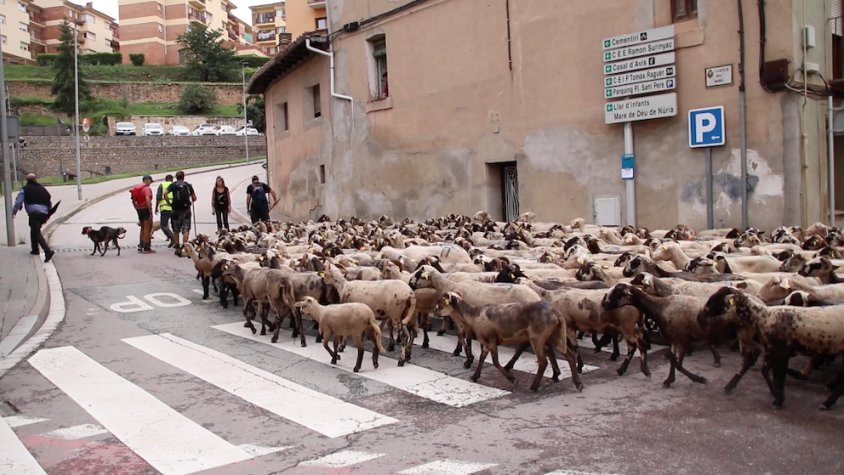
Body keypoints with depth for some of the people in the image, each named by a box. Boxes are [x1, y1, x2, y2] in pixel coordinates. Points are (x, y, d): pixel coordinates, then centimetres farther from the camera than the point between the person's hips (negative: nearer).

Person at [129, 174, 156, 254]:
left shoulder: (136, 187, 12)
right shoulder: (146, 188, -14)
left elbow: (133, 200, 17)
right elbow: (147, 200, -25)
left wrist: (137, 209, 21)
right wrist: (150, 212, -22)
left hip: (139, 209, 8)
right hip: (146, 209, -8)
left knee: (143, 228, 21)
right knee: (147, 229, -1)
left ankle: (141, 246, 25)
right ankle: (146, 248, 0)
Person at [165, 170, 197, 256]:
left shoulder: (173, 185, 3)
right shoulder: (188, 185, 6)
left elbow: (165, 194, -12)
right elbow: (194, 198, 4)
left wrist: (169, 203, -2)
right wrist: (191, 202, 24)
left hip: (176, 210, 0)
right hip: (186, 210, 0)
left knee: (176, 231, 11)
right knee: (186, 230, -1)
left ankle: (177, 248, 15)